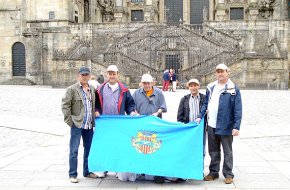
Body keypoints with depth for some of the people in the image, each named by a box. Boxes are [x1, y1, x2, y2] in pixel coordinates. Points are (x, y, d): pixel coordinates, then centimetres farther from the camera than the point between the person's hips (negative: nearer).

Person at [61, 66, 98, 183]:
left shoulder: (92, 89, 9)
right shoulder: (72, 89, -6)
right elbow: (65, 105, -8)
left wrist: (96, 114, 7)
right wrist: (69, 121, -10)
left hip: (89, 125, 5)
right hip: (77, 125, -5)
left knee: (88, 149, 14)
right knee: (74, 150, 0)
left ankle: (87, 172, 28)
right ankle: (73, 174, 10)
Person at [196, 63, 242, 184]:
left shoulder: (233, 89, -8)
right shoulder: (211, 87, 8)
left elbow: (238, 110, -10)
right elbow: (206, 104, 15)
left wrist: (236, 126, -15)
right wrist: (200, 116, 3)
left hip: (226, 126, -5)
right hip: (211, 126, 5)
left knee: (227, 152, 8)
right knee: (213, 151, 16)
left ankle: (228, 174, 19)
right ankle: (213, 172, 28)